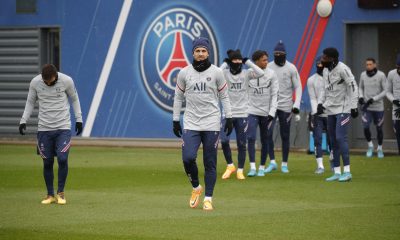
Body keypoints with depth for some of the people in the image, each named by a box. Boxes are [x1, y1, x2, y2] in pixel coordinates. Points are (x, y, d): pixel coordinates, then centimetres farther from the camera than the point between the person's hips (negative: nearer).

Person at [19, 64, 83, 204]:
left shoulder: (67, 81, -8)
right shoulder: (35, 82, -5)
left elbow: (74, 99, 7)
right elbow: (30, 102, 9)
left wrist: (79, 119, 5)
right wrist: (23, 120, 1)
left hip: (63, 128, -1)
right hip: (44, 128, 2)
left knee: (62, 159, -13)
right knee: (47, 162, 2)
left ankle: (61, 192, 4)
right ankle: (50, 195, 16)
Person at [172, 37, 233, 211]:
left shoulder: (216, 72, 1)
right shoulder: (184, 73, 4)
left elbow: (224, 96, 6)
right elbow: (178, 97, 11)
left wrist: (229, 118, 0)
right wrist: (176, 120, 9)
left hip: (211, 124, -1)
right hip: (190, 123, 1)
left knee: (210, 163, 0)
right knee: (188, 158, -14)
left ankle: (208, 198, 8)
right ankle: (196, 188, 12)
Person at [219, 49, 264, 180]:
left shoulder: (246, 74, 0)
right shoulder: (225, 73, -3)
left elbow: (261, 73, -16)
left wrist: (247, 62, -11)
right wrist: (224, 64, -15)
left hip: (242, 114, 1)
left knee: (241, 144, 4)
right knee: (224, 140, -12)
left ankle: (240, 171, 16)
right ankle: (230, 166, 10)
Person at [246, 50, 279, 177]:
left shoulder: (272, 74, -2)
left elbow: (274, 95, -1)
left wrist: (272, 113, -8)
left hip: (267, 113, 0)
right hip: (252, 111, 0)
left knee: (265, 140, 6)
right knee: (251, 138, -13)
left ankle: (262, 167, 18)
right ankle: (252, 167, -13)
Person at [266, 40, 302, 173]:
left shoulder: (291, 68, -2)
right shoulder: (268, 67, 2)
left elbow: (298, 87, 0)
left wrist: (296, 106, -9)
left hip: (286, 106, -1)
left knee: (285, 135, 3)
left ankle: (284, 164, 11)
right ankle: (272, 162, -2)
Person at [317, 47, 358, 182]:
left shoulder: (342, 69, -16)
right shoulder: (326, 70, 8)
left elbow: (353, 88, -14)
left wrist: (353, 107, -16)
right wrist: (320, 103, 6)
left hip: (343, 109, -8)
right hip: (331, 110, 8)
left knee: (340, 138, -17)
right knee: (333, 141, 8)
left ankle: (347, 171, -14)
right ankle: (337, 172, 13)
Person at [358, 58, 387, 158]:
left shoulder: (381, 75, -9)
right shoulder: (363, 75, 2)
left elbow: (385, 91, -8)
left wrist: (373, 99, -16)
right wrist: (361, 97, -3)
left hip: (378, 107, -2)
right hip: (366, 108, 2)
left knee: (379, 128, 6)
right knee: (365, 127, -11)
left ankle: (380, 148, 25)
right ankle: (370, 145, 13)